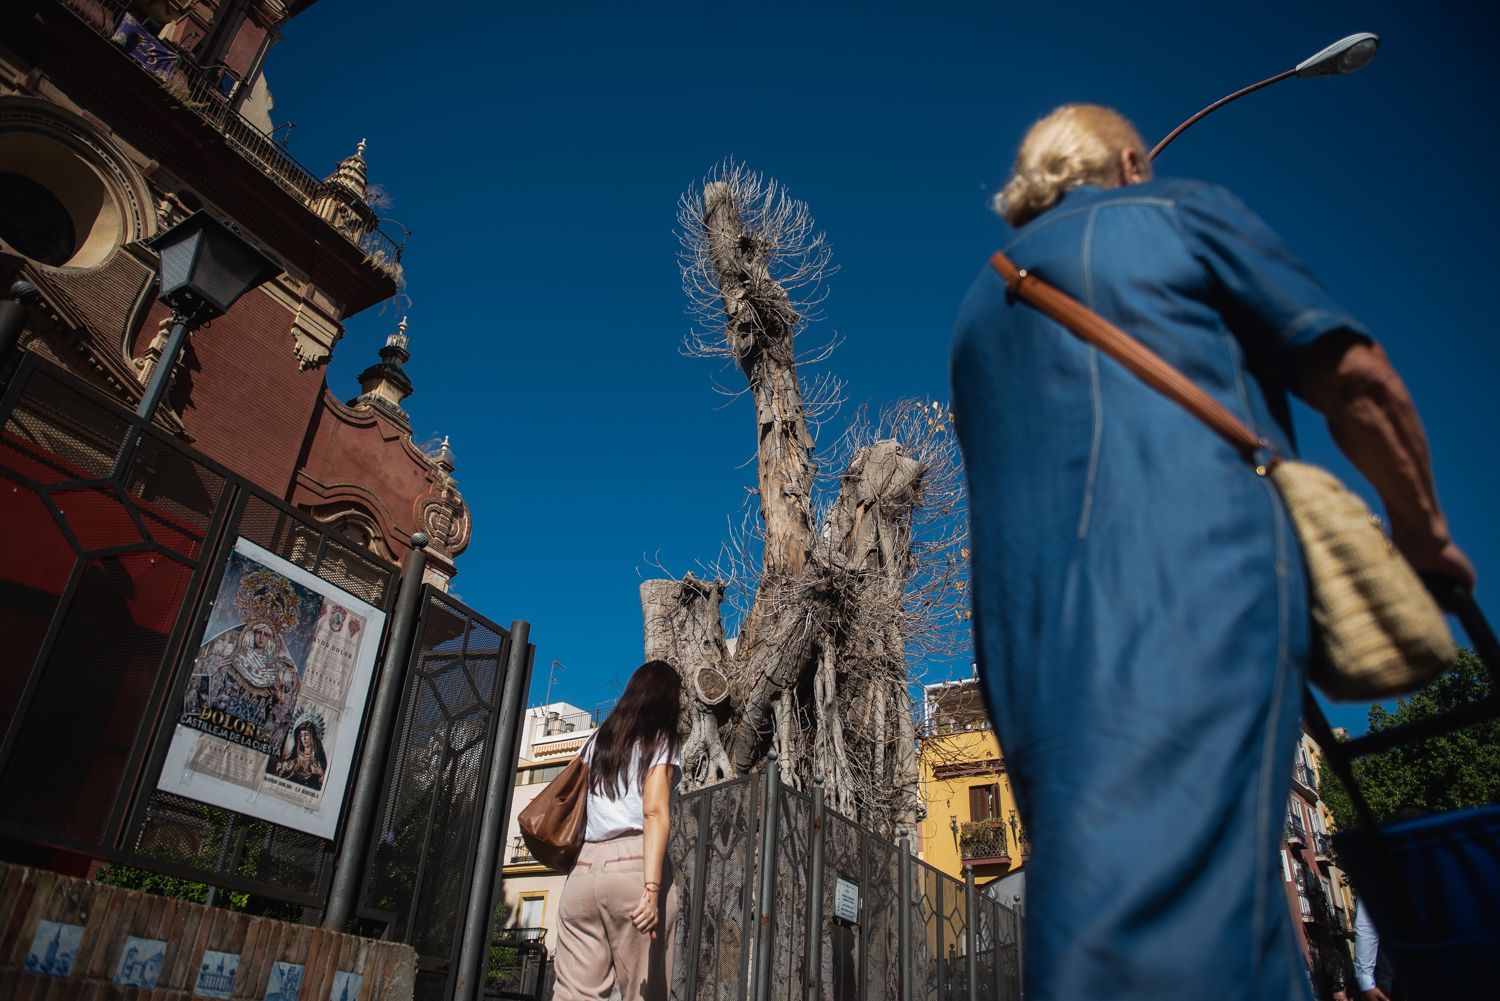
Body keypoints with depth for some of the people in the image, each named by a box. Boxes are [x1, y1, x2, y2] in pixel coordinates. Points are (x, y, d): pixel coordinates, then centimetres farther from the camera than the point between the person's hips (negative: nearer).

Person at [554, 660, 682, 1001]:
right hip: (633, 866, -5)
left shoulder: (597, 741, 21)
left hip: (583, 868, 5)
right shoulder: (662, 742, 4)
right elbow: (654, 813, -9)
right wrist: (652, 888, -17)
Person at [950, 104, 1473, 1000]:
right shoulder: (1174, 212, 17)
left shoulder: (985, 302, 32)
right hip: (1194, 593, -5)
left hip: (1026, 650, 6)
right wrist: (1424, 536, 21)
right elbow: (1356, 378, 8)